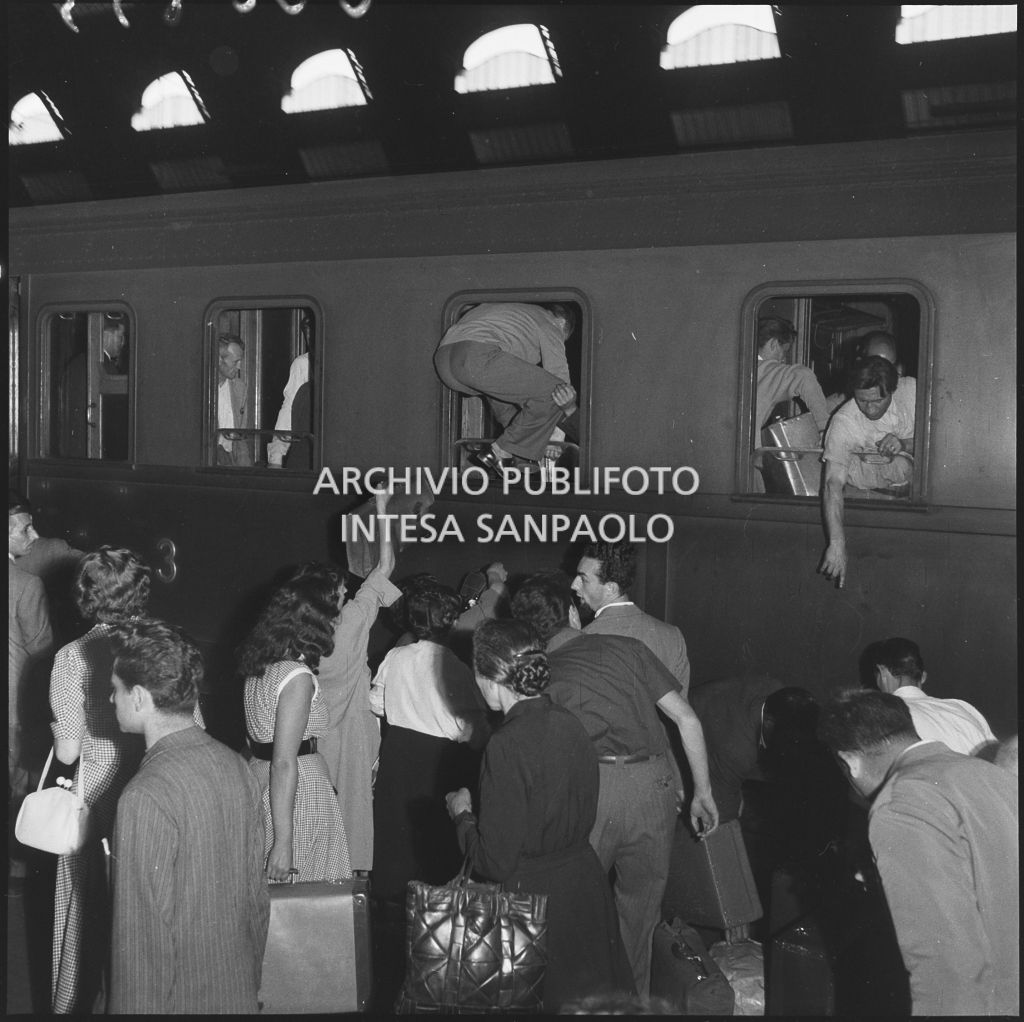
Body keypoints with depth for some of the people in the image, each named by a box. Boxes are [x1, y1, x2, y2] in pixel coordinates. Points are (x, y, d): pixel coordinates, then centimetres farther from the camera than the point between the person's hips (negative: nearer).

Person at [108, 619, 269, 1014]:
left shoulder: (146, 799, -23)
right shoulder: (236, 766, -2)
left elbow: (142, 935, -21)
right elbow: (257, 893, 7)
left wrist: (136, 1006, -11)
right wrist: (248, 978, 17)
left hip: (178, 1000, -6)